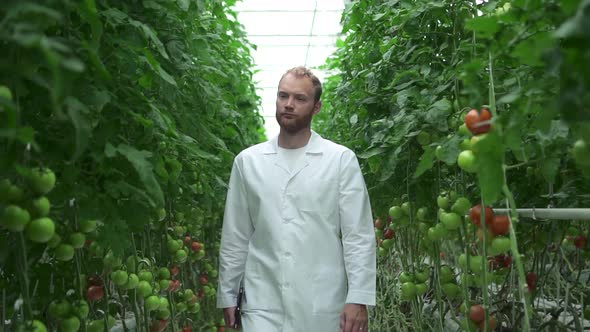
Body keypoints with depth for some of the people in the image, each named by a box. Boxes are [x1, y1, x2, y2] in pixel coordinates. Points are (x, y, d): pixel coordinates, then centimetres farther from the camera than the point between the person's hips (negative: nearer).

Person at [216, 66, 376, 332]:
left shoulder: (341, 159, -1)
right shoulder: (247, 161, 5)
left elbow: (358, 236, -4)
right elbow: (235, 238, 9)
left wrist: (358, 298, -10)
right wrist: (228, 294, 9)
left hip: (323, 305, -1)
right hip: (263, 303, 1)